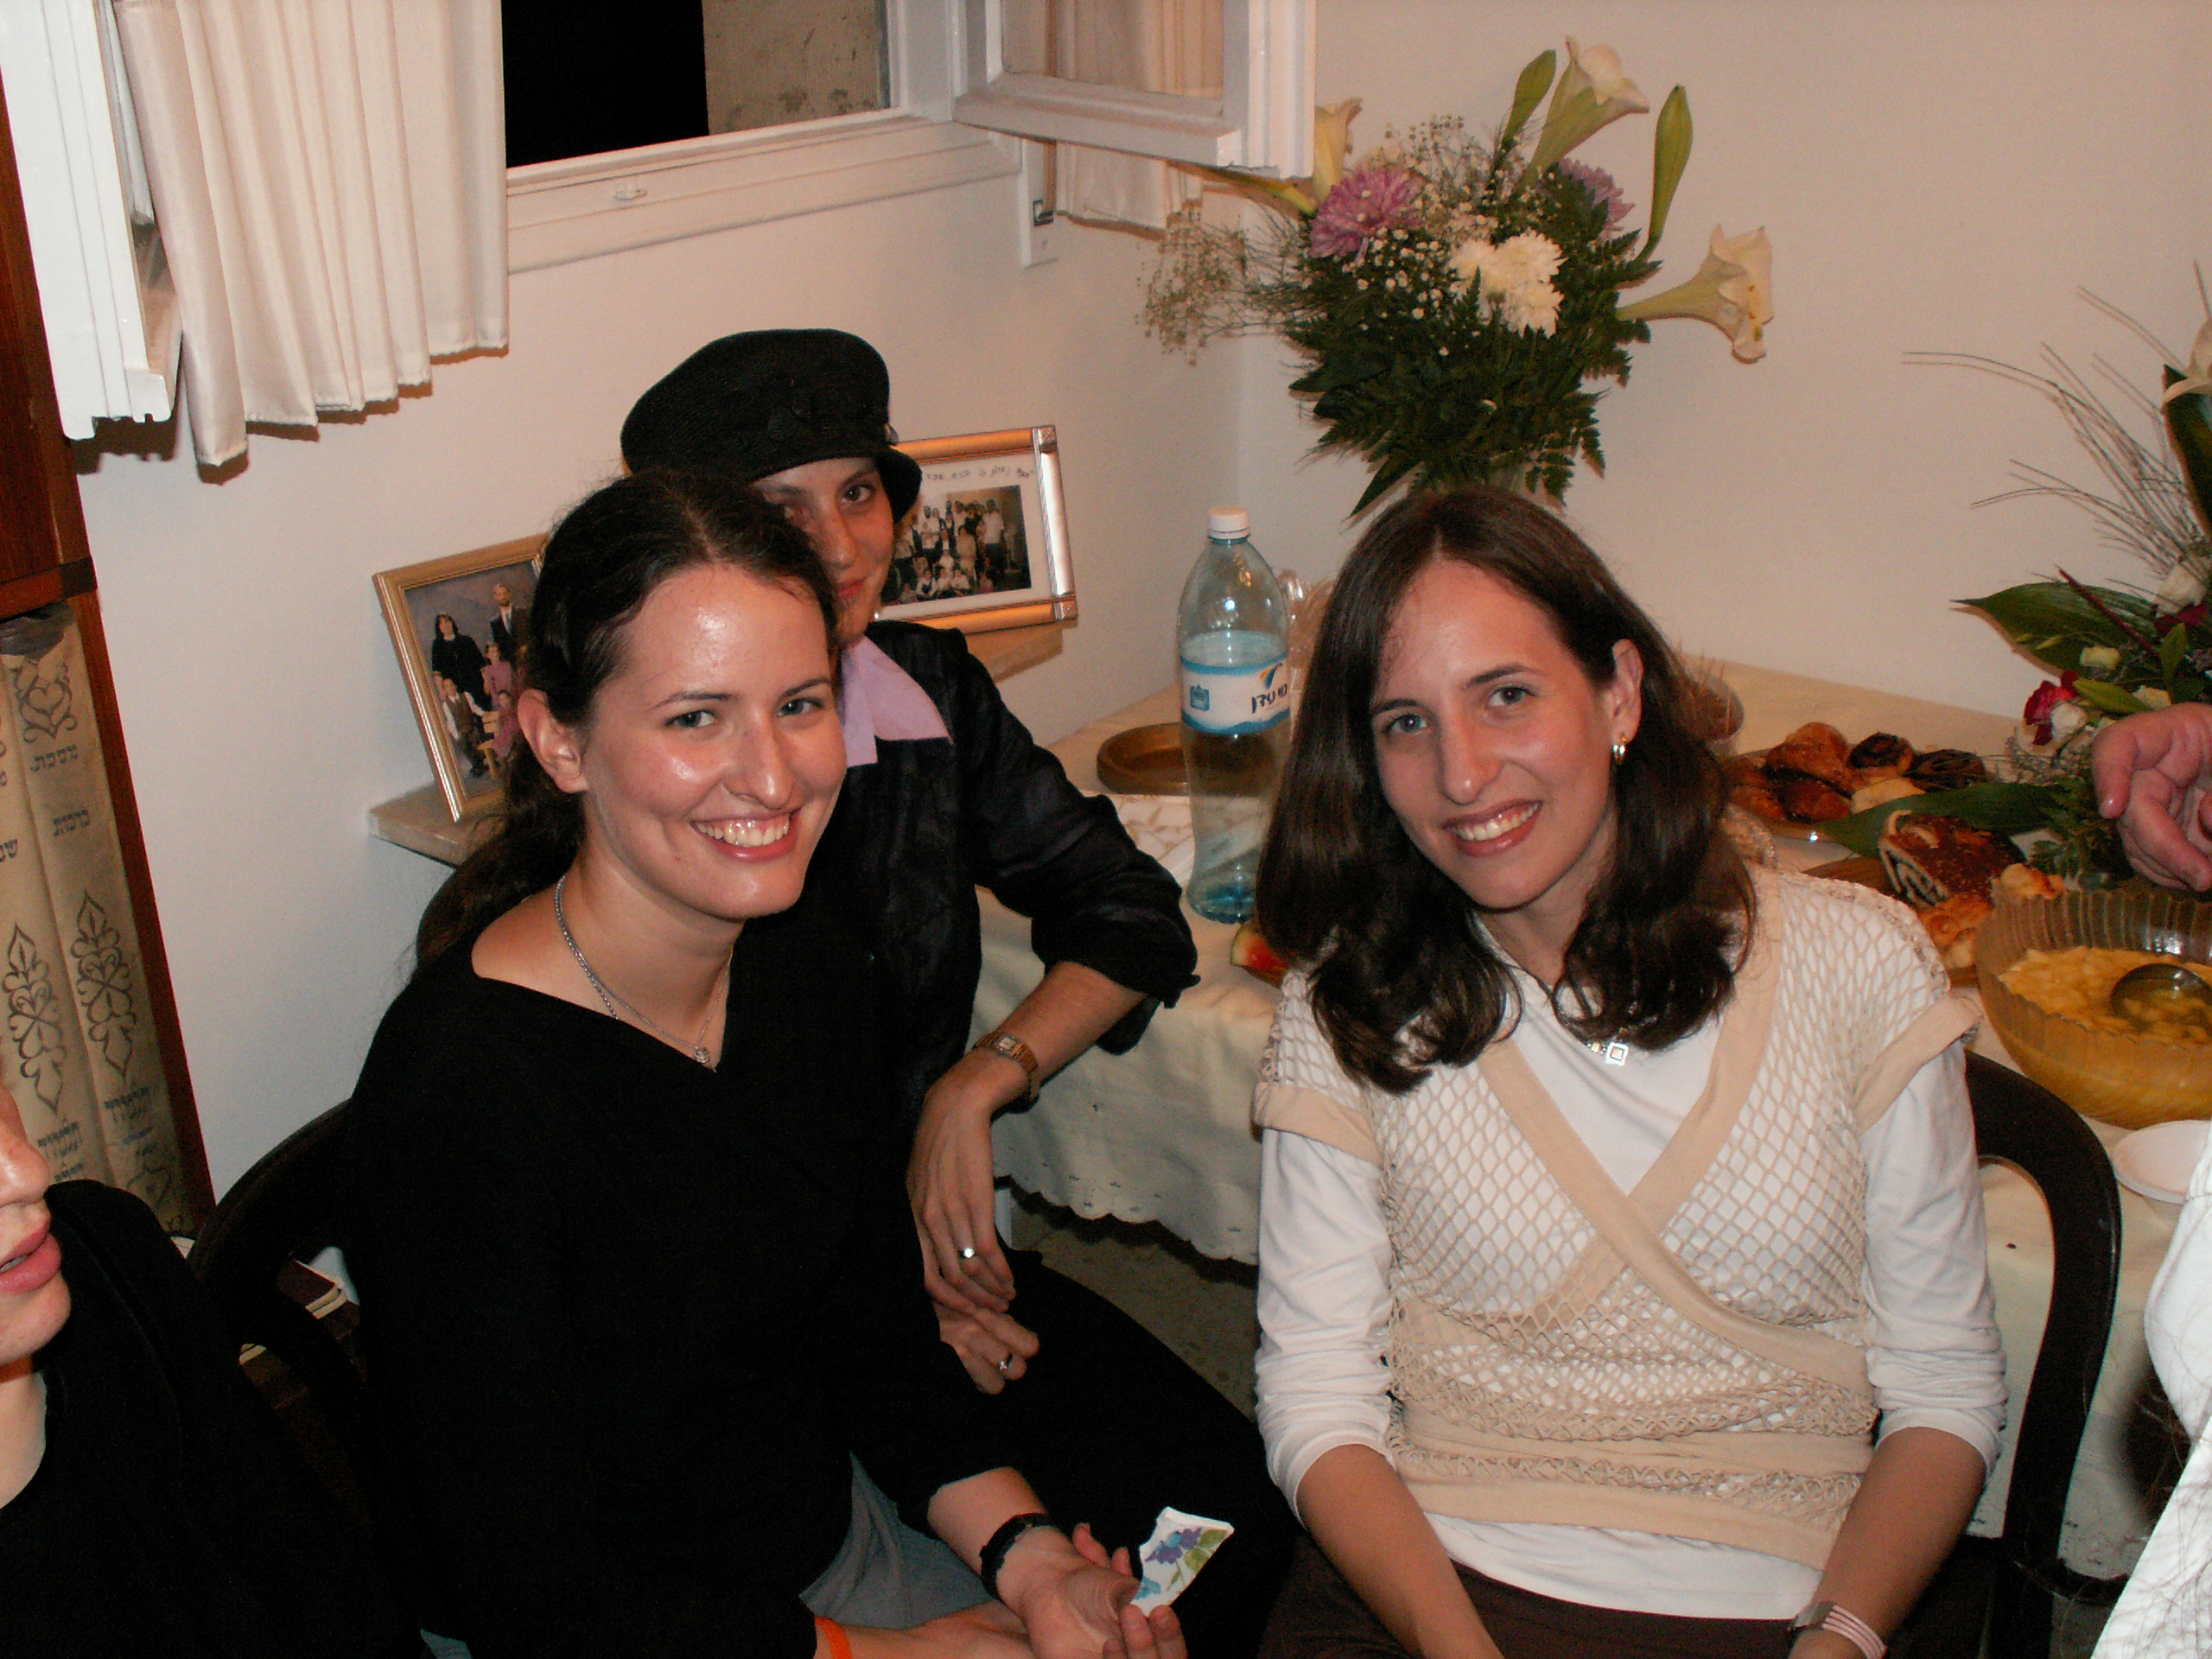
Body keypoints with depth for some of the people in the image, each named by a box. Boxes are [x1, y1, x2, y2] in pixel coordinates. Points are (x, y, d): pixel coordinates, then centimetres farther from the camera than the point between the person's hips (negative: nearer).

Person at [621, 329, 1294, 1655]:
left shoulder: (932, 688, 0)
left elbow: (1132, 919, 3)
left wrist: (976, 1086, -12)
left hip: (934, 1239, 5)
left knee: (1237, 1510, -9)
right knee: (1100, 1549, -20)